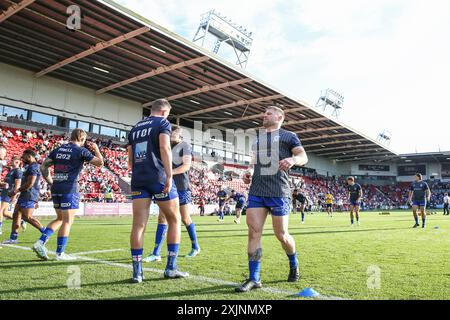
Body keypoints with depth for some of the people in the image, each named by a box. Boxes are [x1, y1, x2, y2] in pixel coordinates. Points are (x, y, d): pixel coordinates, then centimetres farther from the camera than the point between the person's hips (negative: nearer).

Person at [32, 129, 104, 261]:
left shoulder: (58, 149, 14)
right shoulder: (81, 151, -4)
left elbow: (43, 167, 11)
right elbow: (100, 162, -1)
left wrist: (51, 182, 15)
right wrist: (96, 149, 13)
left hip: (56, 189, 7)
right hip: (70, 189, -7)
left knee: (60, 219, 19)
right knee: (67, 221, 0)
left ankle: (40, 242, 9)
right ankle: (60, 253, 4)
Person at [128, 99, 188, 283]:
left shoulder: (135, 128, 22)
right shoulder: (163, 123, 2)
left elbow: (130, 159, 21)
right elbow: (164, 148, -14)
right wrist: (169, 175, -18)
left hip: (138, 178, 6)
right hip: (158, 177, -6)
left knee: (138, 224, 2)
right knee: (174, 220, 7)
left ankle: (137, 272, 1)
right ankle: (171, 268, 6)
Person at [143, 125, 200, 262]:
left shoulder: (185, 146, -2)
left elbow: (187, 165, -15)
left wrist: (170, 172, -26)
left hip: (182, 187, -6)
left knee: (185, 219, 3)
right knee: (162, 218, -3)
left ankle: (195, 247, 23)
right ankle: (156, 253, -1)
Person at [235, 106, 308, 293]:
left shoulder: (288, 136, 7)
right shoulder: (258, 139, 23)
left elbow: (304, 157, -4)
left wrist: (292, 159, -27)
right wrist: (249, 172, 6)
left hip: (278, 192, -4)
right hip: (256, 191, 5)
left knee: (281, 235, 2)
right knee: (254, 232, -5)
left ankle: (294, 266, 32)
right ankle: (254, 279, 2)